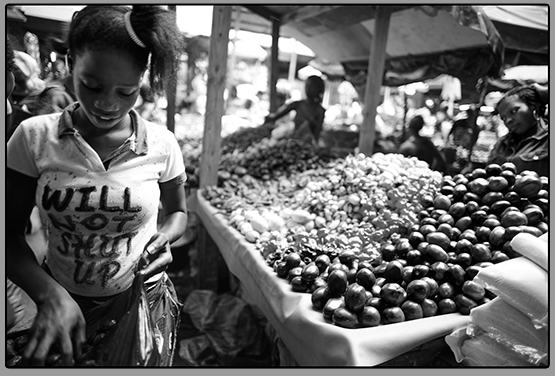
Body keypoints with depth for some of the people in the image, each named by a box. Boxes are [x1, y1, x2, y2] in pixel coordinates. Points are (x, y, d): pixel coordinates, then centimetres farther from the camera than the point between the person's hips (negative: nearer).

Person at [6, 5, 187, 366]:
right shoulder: (34, 137, -12)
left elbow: (178, 211, 3)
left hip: (143, 302, 0)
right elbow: (11, 233, -8)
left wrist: (163, 238, -19)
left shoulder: (162, 144, -13)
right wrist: (50, 294, -24)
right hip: (62, 303, 1)